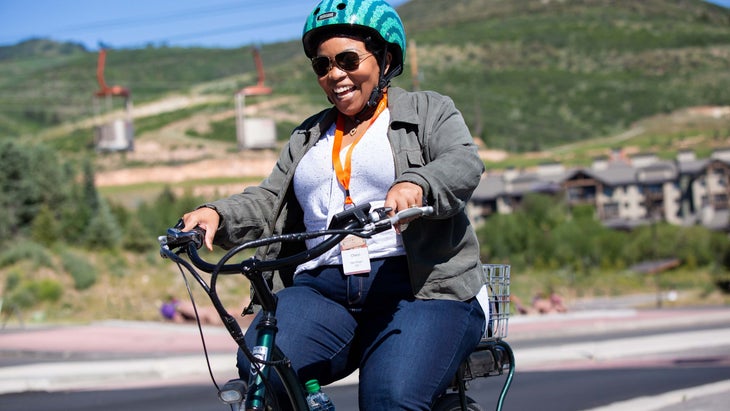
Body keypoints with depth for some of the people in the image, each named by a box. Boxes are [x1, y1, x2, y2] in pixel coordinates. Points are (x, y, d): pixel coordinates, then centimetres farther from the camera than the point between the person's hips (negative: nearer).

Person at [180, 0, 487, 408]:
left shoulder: (430, 111, 11)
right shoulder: (308, 137, 27)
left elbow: (464, 164, -9)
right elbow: (270, 201, 15)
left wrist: (416, 184, -31)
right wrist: (217, 215, -6)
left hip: (420, 289, -4)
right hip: (321, 290, 4)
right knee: (259, 371, -25)